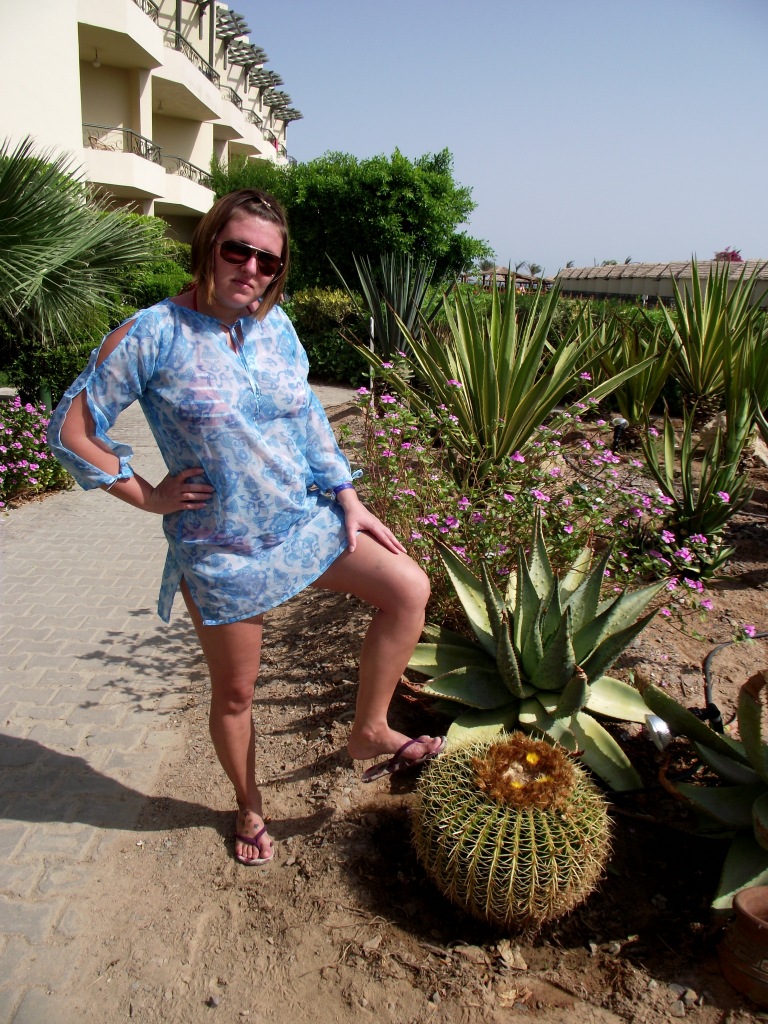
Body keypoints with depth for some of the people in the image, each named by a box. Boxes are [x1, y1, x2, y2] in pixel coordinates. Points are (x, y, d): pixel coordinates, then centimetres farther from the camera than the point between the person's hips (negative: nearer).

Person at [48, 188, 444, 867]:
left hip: (305, 518, 5)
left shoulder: (276, 326, 1)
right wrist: (150, 497, -10)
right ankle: (249, 807, 41)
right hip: (220, 548, -4)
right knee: (235, 693, 12)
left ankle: (368, 731, 10)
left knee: (409, 588, -9)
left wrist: (347, 499, 4)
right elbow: (72, 431, -10)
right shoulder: (154, 335, -14)